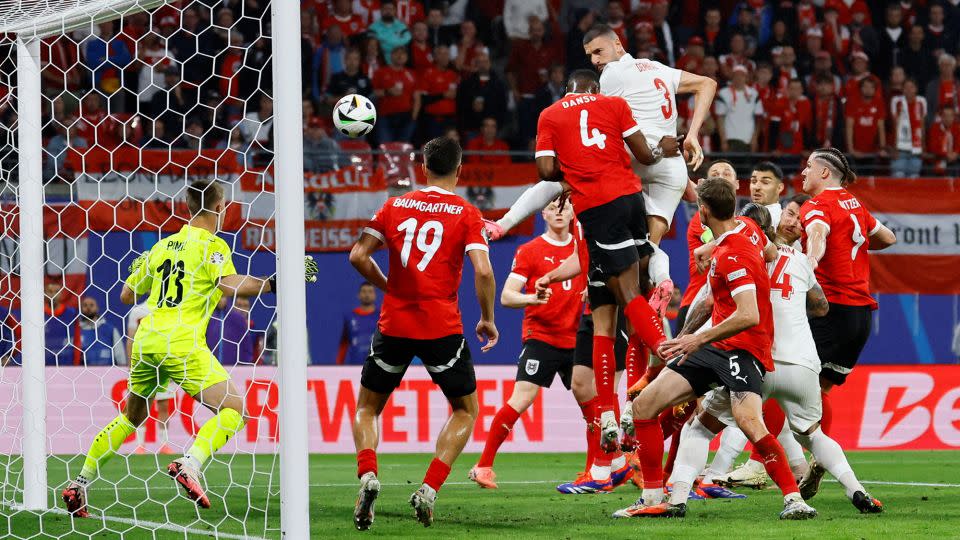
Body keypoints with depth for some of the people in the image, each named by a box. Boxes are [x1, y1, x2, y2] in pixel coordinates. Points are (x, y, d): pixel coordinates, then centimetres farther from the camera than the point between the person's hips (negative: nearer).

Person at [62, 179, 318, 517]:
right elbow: (231, 286, -18)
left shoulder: (162, 246, 18)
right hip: (182, 343, -7)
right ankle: (190, 465, -26)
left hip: (146, 340, 7)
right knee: (233, 408, -5)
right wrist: (274, 284, -14)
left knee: (131, 415, 24)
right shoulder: (212, 245, 0)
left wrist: (136, 270, 45)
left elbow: (126, 295, 26)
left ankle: (79, 485, 21)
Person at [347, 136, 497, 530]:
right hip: (442, 327, -2)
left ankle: (368, 475, -12)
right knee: (466, 410, 17)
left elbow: (358, 256, 2)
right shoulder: (466, 213, 0)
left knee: (367, 408, 17)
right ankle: (429, 489, -1)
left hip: (394, 324, 2)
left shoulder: (395, 206, 7)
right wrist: (487, 320, 3)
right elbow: (483, 271, -10)